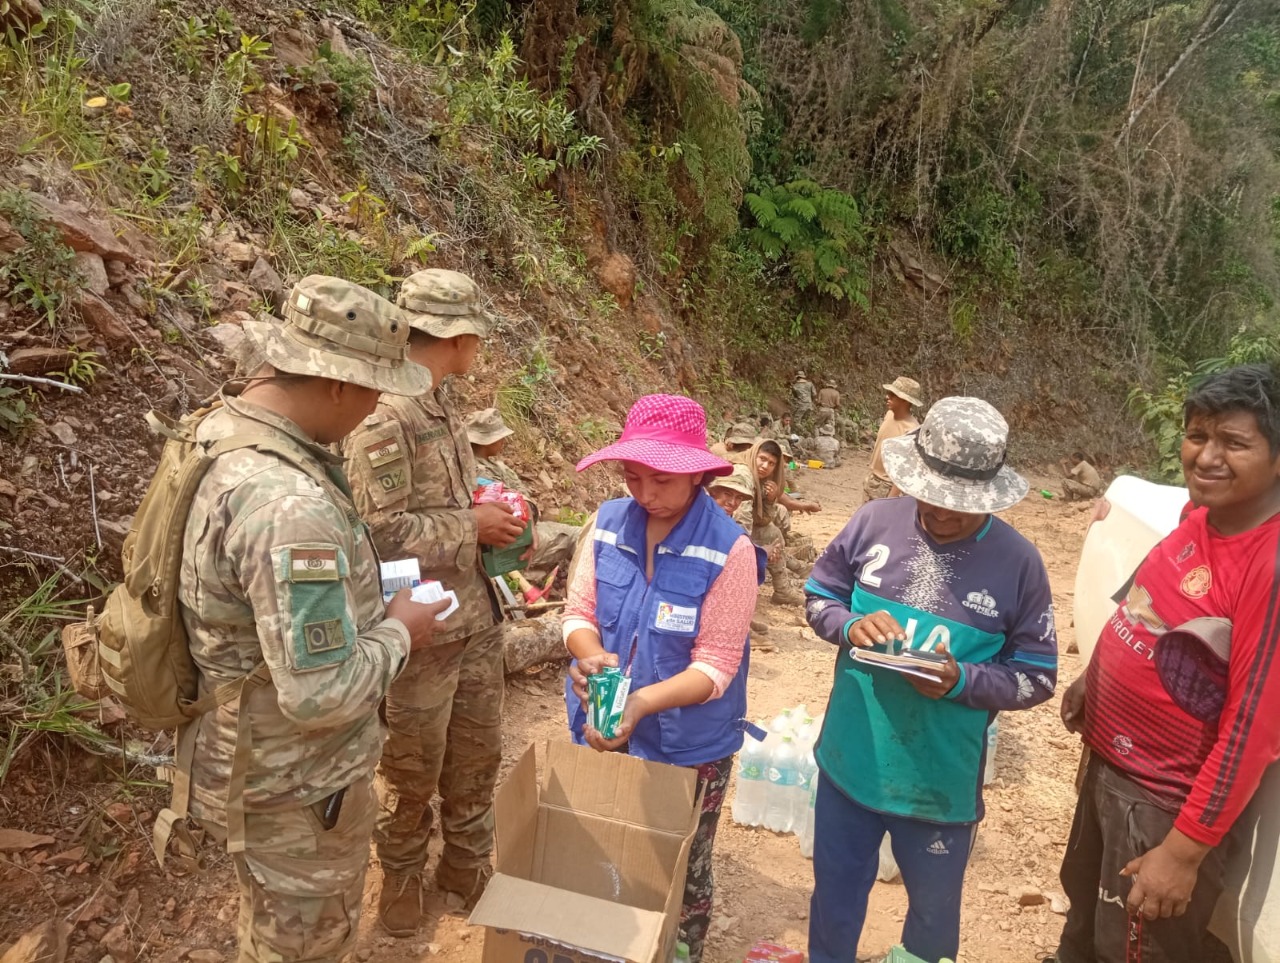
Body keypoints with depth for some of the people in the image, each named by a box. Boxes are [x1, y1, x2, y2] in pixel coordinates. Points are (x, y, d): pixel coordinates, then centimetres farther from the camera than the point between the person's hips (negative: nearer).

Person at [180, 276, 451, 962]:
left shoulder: (221, 426, -4)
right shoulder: (290, 507, -36)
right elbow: (323, 694, -33)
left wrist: (360, 600, 4)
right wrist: (398, 631, -15)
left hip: (242, 747, 9)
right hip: (293, 796, -9)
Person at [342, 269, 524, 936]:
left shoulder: (441, 405, 7)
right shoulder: (382, 414, -21)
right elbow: (381, 533, -25)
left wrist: (490, 518, 3)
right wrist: (471, 524, -16)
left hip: (476, 616, 8)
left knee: (478, 755, 20)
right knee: (412, 770, 14)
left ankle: (466, 866, 42)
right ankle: (401, 874, 40)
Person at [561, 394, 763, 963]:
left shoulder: (729, 550, -21)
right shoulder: (609, 522, -8)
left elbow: (715, 665, -20)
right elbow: (579, 612, -3)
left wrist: (642, 702, -35)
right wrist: (593, 659, -25)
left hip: (687, 745, -4)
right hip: (601, 727, 4)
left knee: (680, 877, 18)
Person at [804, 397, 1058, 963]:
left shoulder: (1018, 562, -14)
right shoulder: (875, 521, -10)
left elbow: (1037, 678, -8)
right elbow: (818, 597, 3)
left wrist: (961, 681, -25)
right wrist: (849, 624, -19)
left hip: (942, 783, -1)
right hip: (848, 762, 2)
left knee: (933, 912, 24)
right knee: (835, 896, 23)